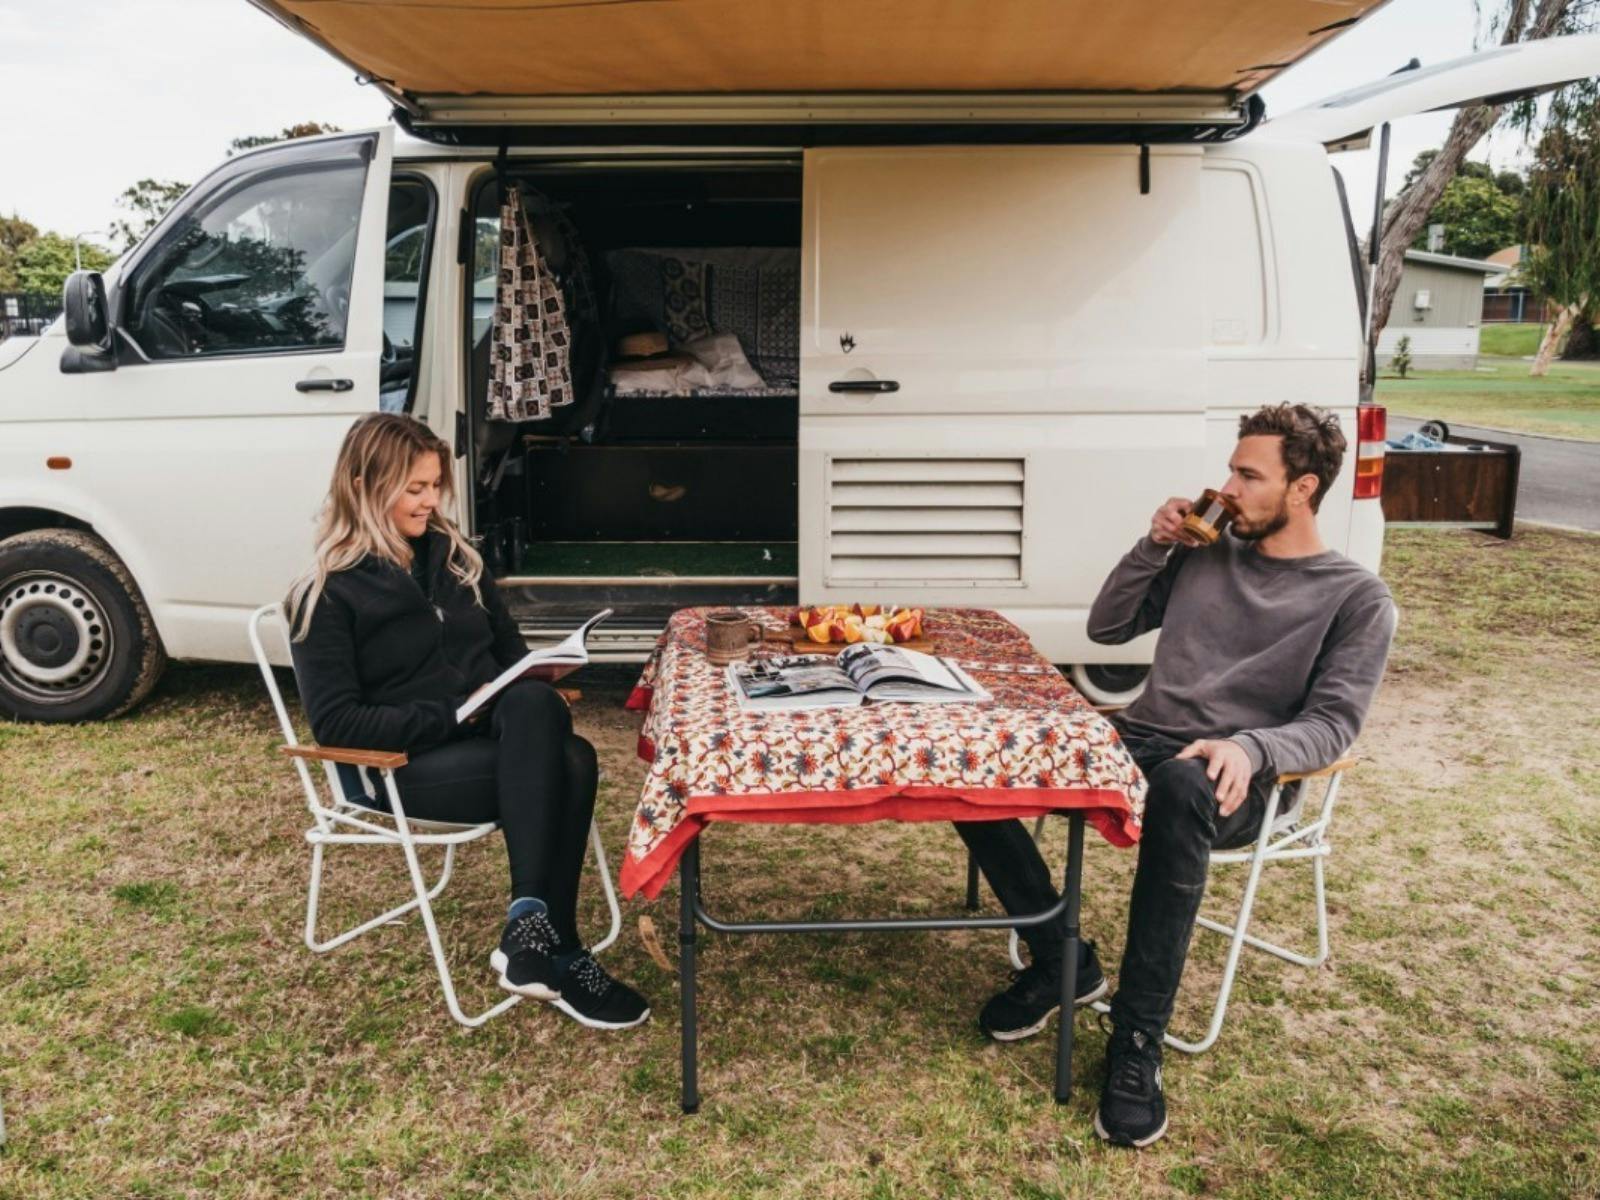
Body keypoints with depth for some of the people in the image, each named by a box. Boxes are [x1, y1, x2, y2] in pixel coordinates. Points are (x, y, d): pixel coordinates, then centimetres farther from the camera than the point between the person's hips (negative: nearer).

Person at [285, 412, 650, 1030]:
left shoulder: (452, 555, 13)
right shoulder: (327, 595, -5)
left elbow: (511, 650, 19)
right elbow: (335, 722, -12)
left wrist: (529, 704, -4)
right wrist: (452, 715, -19)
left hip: (488, 735, 5)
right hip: (403, 764, -5)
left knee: (536, 706, -33)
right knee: (562, 766, -31)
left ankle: (530, 933, -32)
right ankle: (559, 958, -25)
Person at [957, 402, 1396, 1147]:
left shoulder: (1357, 597, 3)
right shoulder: (1206, 554, 17)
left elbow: (1332, 724, -7)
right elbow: (1105, 628, 20)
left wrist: (1250, 748, -27)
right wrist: (1154, 547, 7)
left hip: (1227, 781, -5)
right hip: (1137, 742, 6)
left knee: (1180, 790, -44)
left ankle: (1136, 1043, -29)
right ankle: (1061, 961, -1)